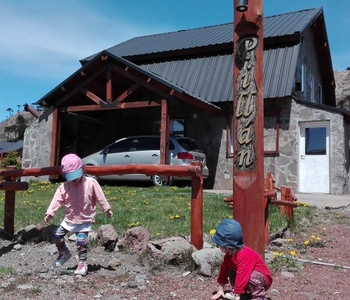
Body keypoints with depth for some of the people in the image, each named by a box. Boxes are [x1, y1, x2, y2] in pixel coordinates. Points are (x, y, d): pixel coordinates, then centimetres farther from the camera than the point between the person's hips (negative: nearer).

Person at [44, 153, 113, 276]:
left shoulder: (91, 183, -14)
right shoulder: (64, 187, -6)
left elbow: (100, 197, -6)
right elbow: (57, 200, -10)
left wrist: (107, 209, -1)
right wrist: (50, 213, -20)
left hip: (85, 219, -4)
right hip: (69, 219, 4)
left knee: (81, 241, -10)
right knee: (57, 235, 7)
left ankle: (82, 264, 7)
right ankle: (64, 253, 32)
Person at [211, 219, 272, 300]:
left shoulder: (244, 255, -33)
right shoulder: (229, 254, -4)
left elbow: (242, 276, -36)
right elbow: (224, 271, 2)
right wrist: (220, 290, 2)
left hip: (263, 279, -8)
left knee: (252, 277, -37)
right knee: (230, 271, -3)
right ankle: (237, 292, 2)